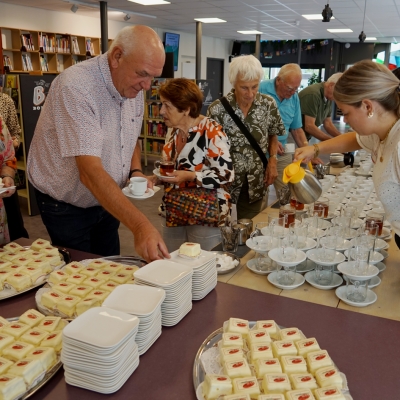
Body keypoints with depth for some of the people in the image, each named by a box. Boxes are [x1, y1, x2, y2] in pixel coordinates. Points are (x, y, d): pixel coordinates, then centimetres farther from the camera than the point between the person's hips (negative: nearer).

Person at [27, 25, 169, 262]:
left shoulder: (133, 87, -5)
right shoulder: (75, 87, -28)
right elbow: (90, 172, -37)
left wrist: (136, 171, -8)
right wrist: (140, 226, -45)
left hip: (107, 201, 7)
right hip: (67, 207, -6)